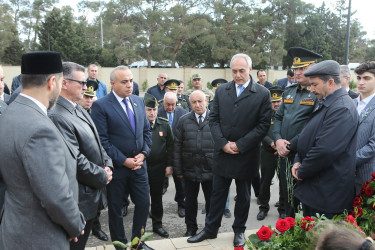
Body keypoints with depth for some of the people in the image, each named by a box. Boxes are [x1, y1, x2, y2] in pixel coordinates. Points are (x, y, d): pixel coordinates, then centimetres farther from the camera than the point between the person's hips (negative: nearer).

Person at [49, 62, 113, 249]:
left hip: (92, 192, 9)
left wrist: (108, 165, 0)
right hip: (80, 198, -9)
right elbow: (75, 160, -26)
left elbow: (96, 143, 15)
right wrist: (102, 176, -14)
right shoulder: (58, 116, -24)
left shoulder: (80, 110, 8)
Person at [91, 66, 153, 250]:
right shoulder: (101, 106, -12)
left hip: (139, 164, 5)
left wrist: (143, 153, -4)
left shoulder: (139, 101, 6)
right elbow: (102, 140, -15)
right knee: (115, 209, 11)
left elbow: (146, 130, 11)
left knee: (144, 203, 10)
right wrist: (124, 160, -15)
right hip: (117, 166, -5)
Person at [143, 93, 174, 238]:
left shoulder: (164, 125, 2)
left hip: (159, 167, 2)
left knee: (157, 197, 13)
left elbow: (170, 146, 6)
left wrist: (169, 165, 2)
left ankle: (157, 224, 27)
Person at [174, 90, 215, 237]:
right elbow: (177, 146, 3)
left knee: (211, 201, 12)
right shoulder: (184, 121, 2)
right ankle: (191, 228, 31)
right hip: (189, 169, 2)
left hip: (211, 169, -1)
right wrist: (178, 170, 0)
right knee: (190, 200, 14)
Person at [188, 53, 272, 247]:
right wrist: (222, 143, -10)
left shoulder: (262, 93, -6)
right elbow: (213, 119, 3)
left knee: (243, 195, 13)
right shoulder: (221, 90, 3)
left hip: (246, 154, -2)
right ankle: (210, 229, 28)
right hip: (223, 152, 2)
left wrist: (240, 145, -14)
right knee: (217, 193, 12)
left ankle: (239, 230, 31)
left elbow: (263, 124, -9)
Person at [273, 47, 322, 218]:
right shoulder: (289, 91, 12)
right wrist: (278, 140, -3)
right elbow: (278, 117, 13)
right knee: (284, 191, 17)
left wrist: (291, 146, -16)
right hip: (284, 153, 6)